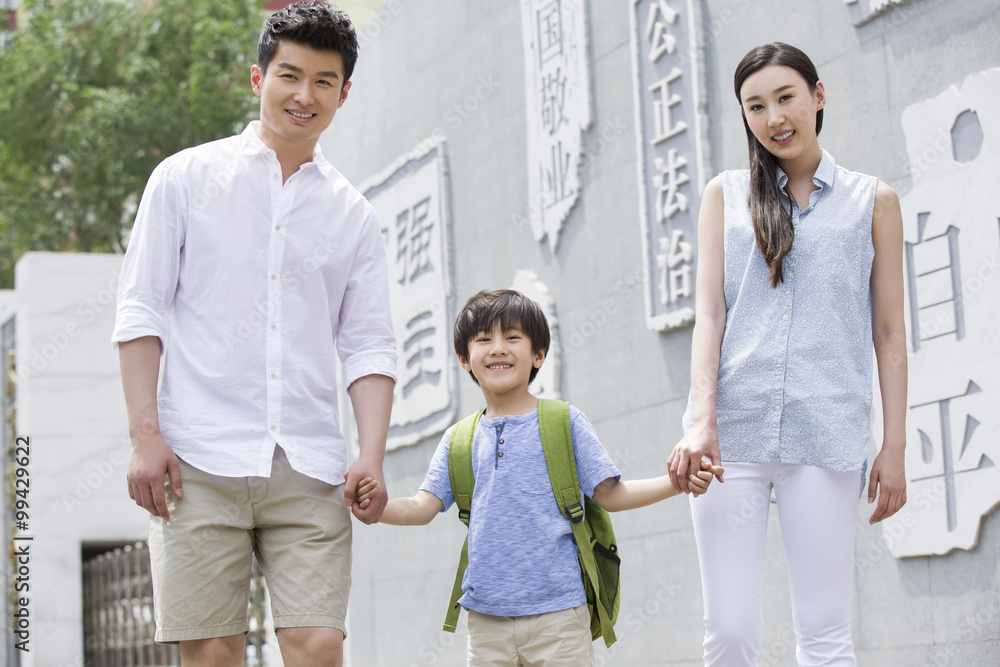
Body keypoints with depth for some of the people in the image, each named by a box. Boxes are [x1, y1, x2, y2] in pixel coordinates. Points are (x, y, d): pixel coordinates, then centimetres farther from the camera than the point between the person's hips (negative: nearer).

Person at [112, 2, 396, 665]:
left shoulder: (354, 215, 15)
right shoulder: (186, 178, 7)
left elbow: (369, 347, 12)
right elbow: (141, 311, 4)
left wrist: (372, 457, -2)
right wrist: (145, 436, -6)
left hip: (309, 468, 2)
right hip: (200, 461, -2)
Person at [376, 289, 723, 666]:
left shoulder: (565, 422, 4)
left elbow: (609, 495, 2)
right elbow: (422, 508, 6)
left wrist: (678, 482, -12)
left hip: (557, 612, -2)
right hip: (487, 618, 3)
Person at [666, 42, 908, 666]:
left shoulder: (872, 200, 12)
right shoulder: (726, 194, 15)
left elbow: (889, 334, 10)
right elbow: (710, 312, 5)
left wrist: (894, 449, 2)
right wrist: (701, 419, -10)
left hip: (827, 435, -1)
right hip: (733, 428, 1)